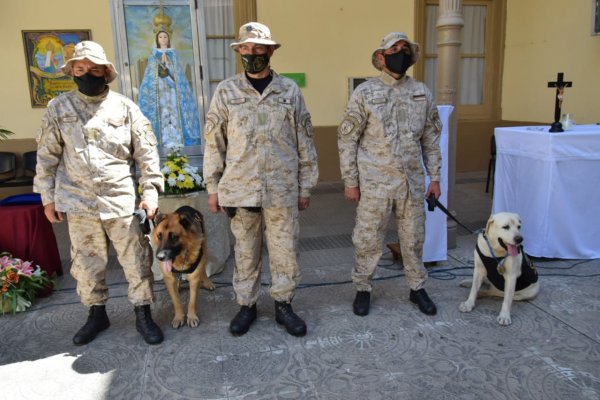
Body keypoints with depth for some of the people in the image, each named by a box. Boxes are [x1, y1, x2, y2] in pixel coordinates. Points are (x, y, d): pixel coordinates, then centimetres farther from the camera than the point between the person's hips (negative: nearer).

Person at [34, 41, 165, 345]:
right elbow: (47, 156, 8)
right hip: (78, 202, 2)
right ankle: (96, 314, 32)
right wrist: (48, 198, 6)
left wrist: (151, 191, -6)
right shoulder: (58, 108, 5)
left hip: (121, 200, -1)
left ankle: (143, 315, 20)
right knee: (86, 263, 13)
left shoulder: (125, 107, 1)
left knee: (136, 260, 3)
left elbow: (146, 153, 0)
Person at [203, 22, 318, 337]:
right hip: (240, 188, 0)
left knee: (284, 250, 7)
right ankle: (246, 305, 29)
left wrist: (305, 186, 4)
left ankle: (283, 304, 26)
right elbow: (214, 142, 4)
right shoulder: (226, 91, 2)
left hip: (282, 190, 0)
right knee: (245, 251, 12)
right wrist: (213, 187, 2)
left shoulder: (289, 91, 2)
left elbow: (304, 143, 5)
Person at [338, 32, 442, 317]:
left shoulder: (422, 93, 7)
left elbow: (431, 138, 12)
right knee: (368, 240, 6)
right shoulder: (364, 93, -5)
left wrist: (435, 177, 8)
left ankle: (417, 288, 32)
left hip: (412, 182, 4)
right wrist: (350, 182, -7)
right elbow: (347, 139, -5)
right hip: (375, 184, -3)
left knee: (413, 238, 14)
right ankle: (363, 289, 25)